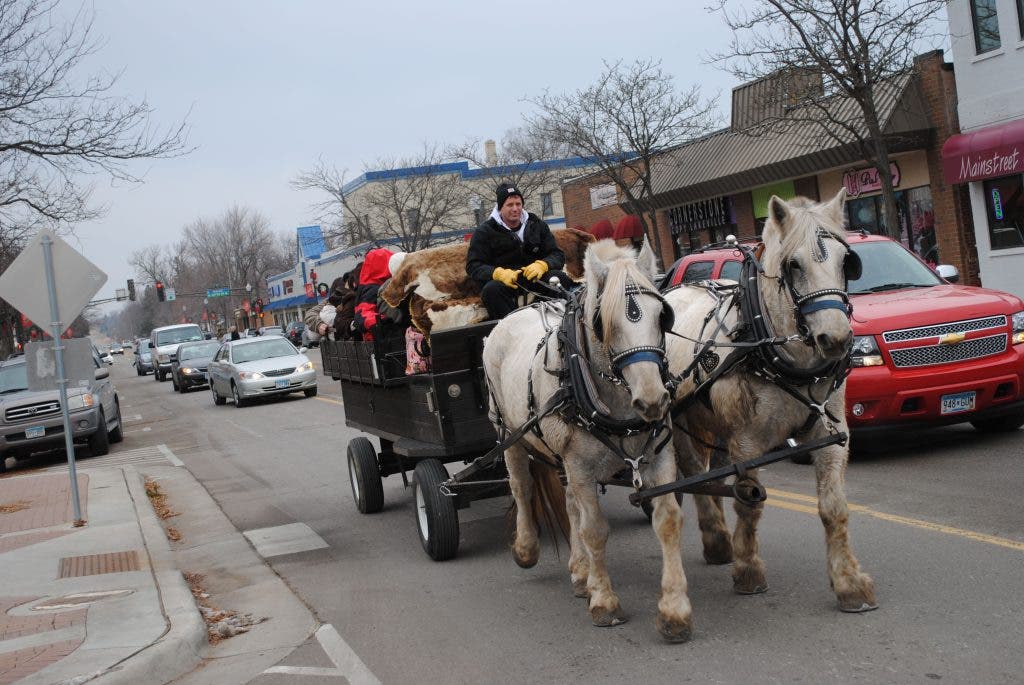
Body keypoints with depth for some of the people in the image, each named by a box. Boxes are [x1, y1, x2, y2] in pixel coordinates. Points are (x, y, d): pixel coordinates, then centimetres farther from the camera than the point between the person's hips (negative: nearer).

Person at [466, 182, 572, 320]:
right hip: (504, 281, -2)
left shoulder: (537, 225, 12)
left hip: (534, 276, 2)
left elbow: (557, 255, 8)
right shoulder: (484, 232, 4)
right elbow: (473, 266, -4)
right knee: (491, 290, -36)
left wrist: (542, 265, -18)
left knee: (562, 279, -26)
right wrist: (499, 273, -24)